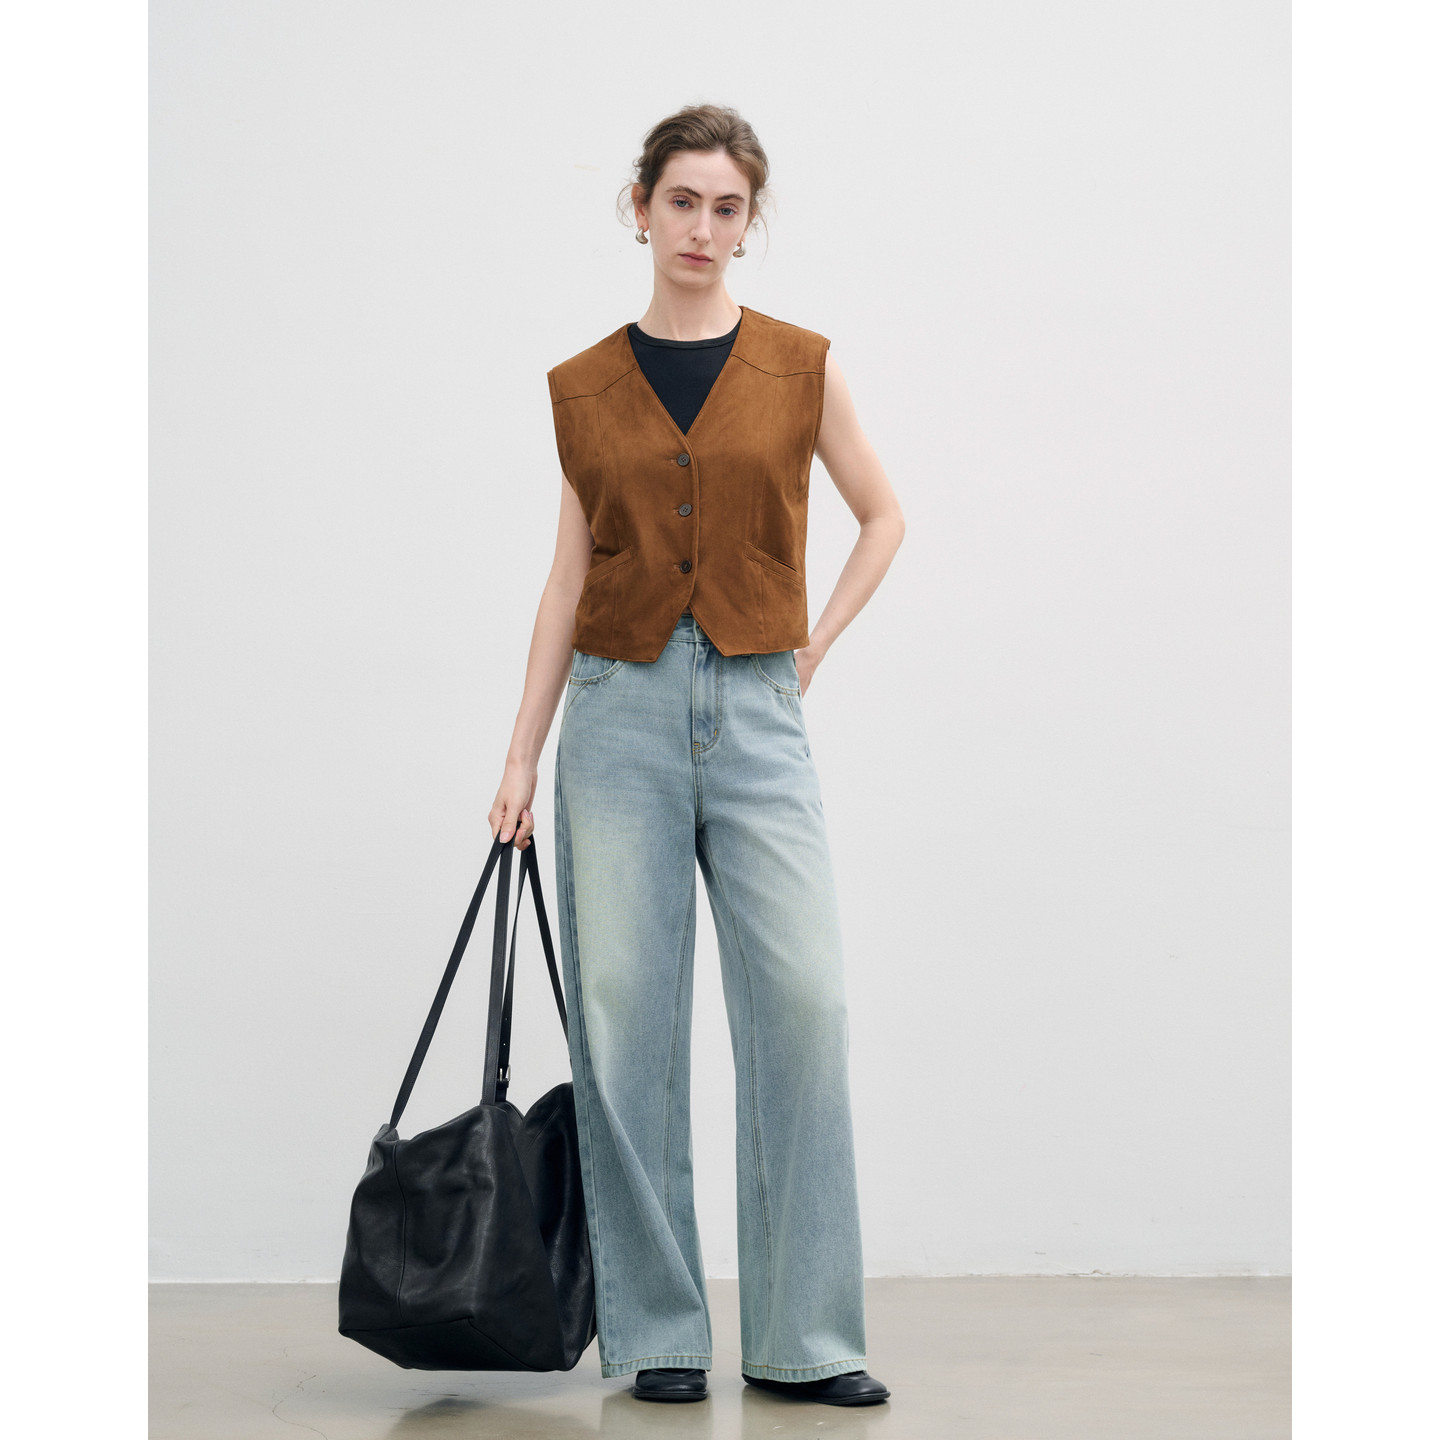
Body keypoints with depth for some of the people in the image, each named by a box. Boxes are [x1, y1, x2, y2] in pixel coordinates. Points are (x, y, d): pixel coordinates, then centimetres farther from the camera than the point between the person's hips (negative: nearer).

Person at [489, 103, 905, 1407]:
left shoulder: (800, 367, 5)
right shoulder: (584, 388, 7)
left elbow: (882, 517, 16)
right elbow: (571, 577, 9)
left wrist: (817, 643, 4)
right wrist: (521, 754, 5)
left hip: (755, 715, -1)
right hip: (620, 710, 1)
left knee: (803, 1000, -8)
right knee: (628, 1011, 0)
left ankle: (805, 1336, 2)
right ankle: (658, 1333, 11)